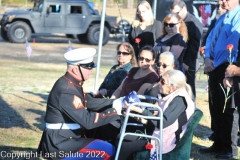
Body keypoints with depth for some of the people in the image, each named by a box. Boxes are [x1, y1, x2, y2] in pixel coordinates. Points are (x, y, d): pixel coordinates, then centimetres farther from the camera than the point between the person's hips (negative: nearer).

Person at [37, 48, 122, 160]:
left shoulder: (72, 84, 8)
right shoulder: (66, 90, -21)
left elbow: (91, 103, 18)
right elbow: (87, 121, -23)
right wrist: (115, 112, -16)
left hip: (65, 138, 10)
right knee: (107, 150, -15)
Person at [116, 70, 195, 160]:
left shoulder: (179, 100, -17)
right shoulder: (170, 97, 12)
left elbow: (163, 123, -27)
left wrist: (140, 110, -28)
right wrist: (145, 121, 1)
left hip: (165, 142, -10)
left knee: (125, 146, -14)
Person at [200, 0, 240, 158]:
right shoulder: (221, 19, 17)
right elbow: (211, 39, 13)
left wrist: (216, 63, -14)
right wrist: (207, 58, -4)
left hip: (226, 68, -9)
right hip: (214, 68, 9)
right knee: (215, 107, 12)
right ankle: (218, 144, 22)